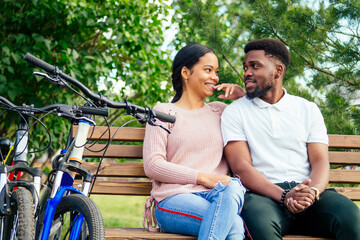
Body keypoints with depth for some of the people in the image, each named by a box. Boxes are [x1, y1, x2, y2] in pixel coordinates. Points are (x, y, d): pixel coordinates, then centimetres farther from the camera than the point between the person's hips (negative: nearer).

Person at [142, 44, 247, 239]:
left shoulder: (220, 111, 26)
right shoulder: (164, 112, 11)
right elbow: (152, 165, -1)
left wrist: (244, 96, 18)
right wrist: (202, 177, -10)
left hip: (218, 195, 4)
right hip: (174, 199, -4)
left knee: (233, 187, -36)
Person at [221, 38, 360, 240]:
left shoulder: (308, 110, 18)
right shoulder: (235, 112, 11)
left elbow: (320, 161, 7)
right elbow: (241, 167, -1)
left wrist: (313, 191, -18)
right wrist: (283, 196, -18)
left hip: (307, 191, 2)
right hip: (264, 194, -1)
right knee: (260, 222, -39)